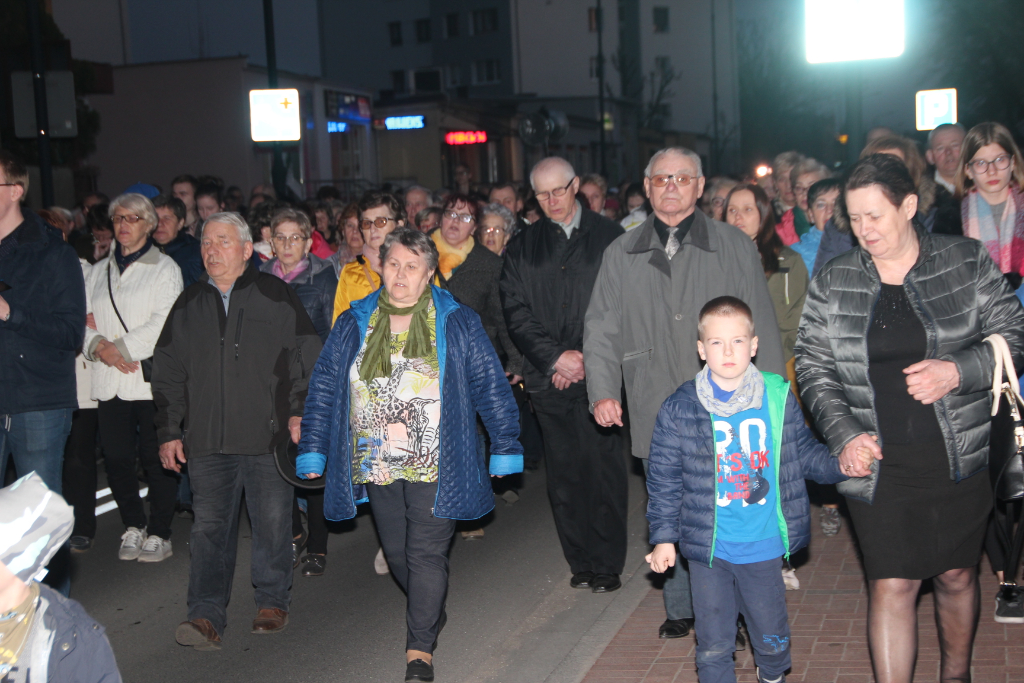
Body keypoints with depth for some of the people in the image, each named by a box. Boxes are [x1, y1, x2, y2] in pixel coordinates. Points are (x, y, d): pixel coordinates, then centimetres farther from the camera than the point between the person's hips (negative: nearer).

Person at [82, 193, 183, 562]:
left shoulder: (164, 268, 2)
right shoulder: (99, 271, 19)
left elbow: (163, 324, -9)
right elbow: (82, 319, 13)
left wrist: (120, 347, -12)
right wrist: (98, 345, -7)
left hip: (152, 378, -4)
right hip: (109, 380, 5)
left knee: (157, 459, -2)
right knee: (116, 457, 5)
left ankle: (159, 533, 9)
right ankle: (133, 525, 22)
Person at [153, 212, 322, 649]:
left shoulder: (275, 296, 4)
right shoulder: (188, 306, 14)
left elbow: (307, 358, 2)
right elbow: (168, 374, 17)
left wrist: (299, 412, -6)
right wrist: (169, 432, 11)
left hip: (268, 435, -2)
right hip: (206, 439, 3)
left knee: (272, 523, 4)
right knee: (210, 527, -1)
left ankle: (272, 602, 20)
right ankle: (206, 615, 0)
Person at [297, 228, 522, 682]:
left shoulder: (458, 324, -1)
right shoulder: (352, 325, 6)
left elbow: (491, 388, 2)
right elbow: (323, 387, 10)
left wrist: (505, 448, 1)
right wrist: (312, 451, 7)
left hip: (434, 464, -4)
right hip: (376, 465, 4)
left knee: (427, 554, -7)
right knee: (397, 553, 13)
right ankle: (433, 613, 37)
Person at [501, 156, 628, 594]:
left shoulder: (609, 238, 5)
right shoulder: (521, 248, 11)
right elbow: (516, 312, 5)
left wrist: (588, 358, -7)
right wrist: (556, 357, -7)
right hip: (549, 377, 2)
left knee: (603, 468, -1)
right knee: (563, 473, 5)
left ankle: (607, 564, 9)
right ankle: (580, 562, 16)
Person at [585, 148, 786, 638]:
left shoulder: (735, 247, 4)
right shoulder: (621, 254, 9)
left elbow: (761, 327, 4)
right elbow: (602, 329, 9)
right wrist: (603, 389, -5)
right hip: (656, 413, 2)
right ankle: (680, 608, 26)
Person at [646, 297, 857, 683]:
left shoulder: (779, 400, -4)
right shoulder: (679, 410, -8)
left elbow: (806, 455, 7)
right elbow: (664, 479, -2)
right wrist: (663, 537, -3)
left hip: (764, 548, 2)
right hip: (707, 550, -2)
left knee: (772, 635, 19)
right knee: (714, 644, 8)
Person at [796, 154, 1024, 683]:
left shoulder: (966, 261, -1)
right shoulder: (831, 281, 2)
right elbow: (812, 366, 4)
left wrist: (958, 370, -17)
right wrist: (843, 435, -9)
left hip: (959, 459, 0)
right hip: (877, 463, 0)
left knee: (957, 575, 14)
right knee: (891, 585, -3)